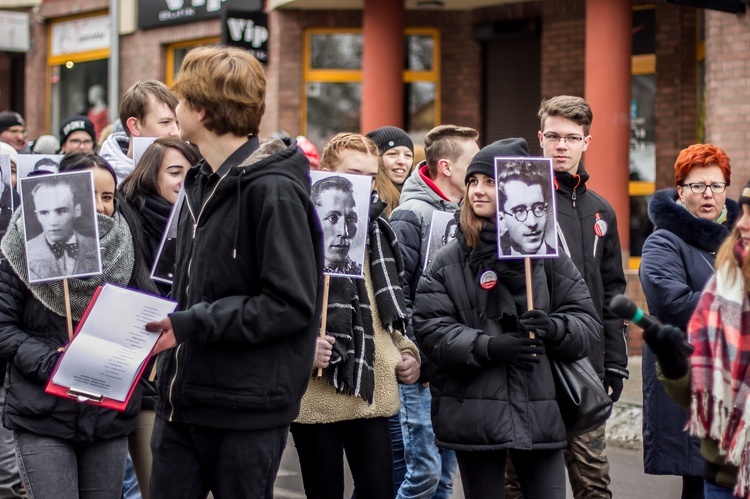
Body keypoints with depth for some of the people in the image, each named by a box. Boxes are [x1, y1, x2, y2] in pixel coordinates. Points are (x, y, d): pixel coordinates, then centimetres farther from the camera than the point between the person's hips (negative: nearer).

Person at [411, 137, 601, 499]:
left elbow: (587, 321, 3)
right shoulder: (448, 260, 5)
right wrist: (488, 346, -18)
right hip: (475, 412, 0)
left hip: (540, 411, 0)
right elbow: (430, 328, -4)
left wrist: (554, 329, -19)